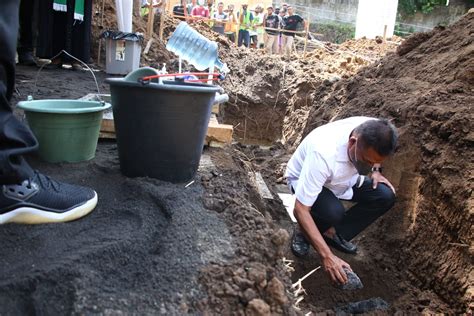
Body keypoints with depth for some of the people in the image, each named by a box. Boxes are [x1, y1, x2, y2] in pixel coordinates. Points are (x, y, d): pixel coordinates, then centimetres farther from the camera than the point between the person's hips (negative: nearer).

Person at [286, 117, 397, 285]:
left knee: (385, 197, -17)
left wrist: (376, 170, -13)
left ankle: (333, 234, -1)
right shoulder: (323, 153, -43)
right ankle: (303, 231, -3)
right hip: (303, 179, -5)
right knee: (333, 212, -36)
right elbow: (300, 210, -39)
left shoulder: (373, 131, -27)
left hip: (343, 177, 6)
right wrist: (327, 256, -41)